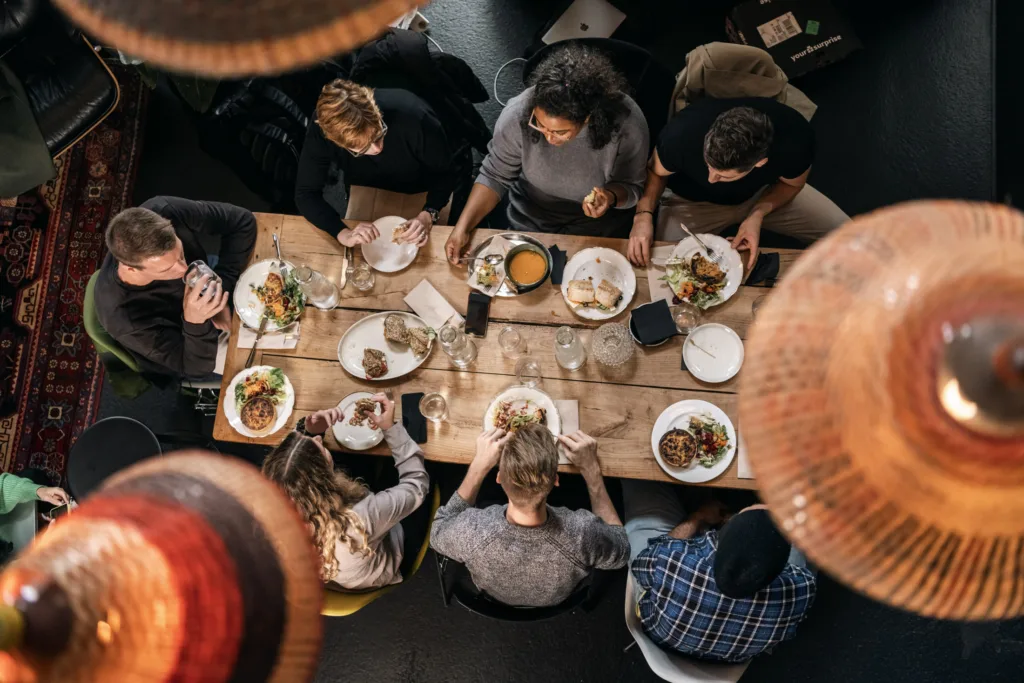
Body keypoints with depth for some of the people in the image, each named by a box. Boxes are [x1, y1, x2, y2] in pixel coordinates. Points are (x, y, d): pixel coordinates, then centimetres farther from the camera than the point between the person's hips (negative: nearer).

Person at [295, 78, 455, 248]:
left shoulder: (414, 116, -43)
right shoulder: (321, 132, -37)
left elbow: (444, 171, -26)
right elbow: (305, 194, -27)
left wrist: (428, 215, -43)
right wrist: (343, 233, -44)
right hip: (364, 192, 1)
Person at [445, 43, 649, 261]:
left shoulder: (627, 123, -30)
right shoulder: (517, 115, -29)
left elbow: (631, 186, -13)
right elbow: (495, 176, -12)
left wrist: (611, 198, -35)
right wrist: (463, 227, -23)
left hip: (597, 223, 0)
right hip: (531, 218, 1)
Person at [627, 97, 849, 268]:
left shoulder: (795, 138, -36)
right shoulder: (682, 134, -40)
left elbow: (792, 183, -10)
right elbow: (655, 171, -15)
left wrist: (758, 215, -28)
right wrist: (643, 215, -32)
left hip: (764, 193, 2)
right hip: (695, 200, -1)